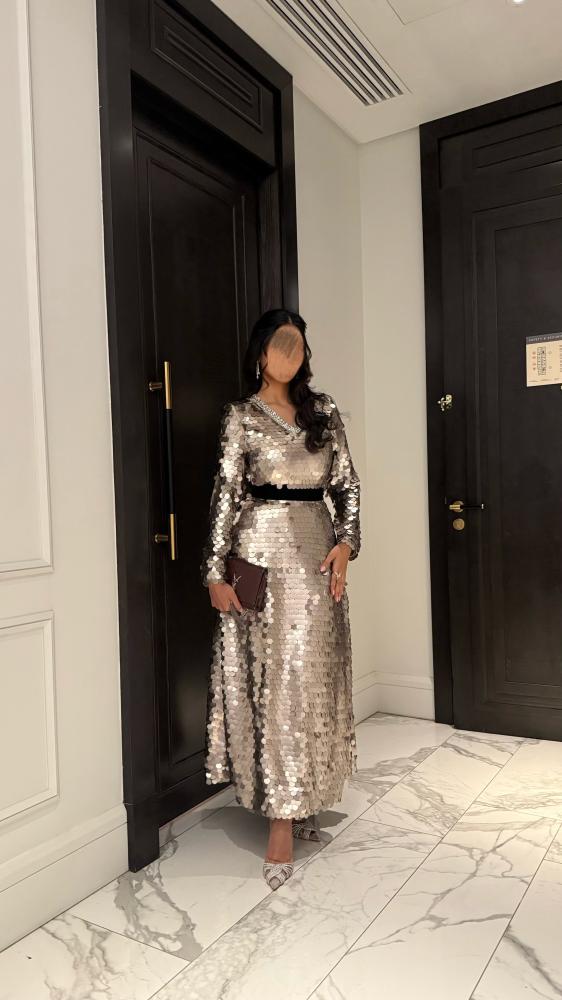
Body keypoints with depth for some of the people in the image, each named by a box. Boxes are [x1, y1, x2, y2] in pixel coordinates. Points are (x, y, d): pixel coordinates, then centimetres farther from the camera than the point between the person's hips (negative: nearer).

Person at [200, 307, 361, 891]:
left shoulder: (323, 410, 11)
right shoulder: (240, 416, 1)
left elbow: (346, 483, 11)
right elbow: (225, 494, -4)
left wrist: (345, 542, -3)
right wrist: (215, 573, -9)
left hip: (317, 552, 4)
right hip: (264, 554, -4)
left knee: (314, 677, 9)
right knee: (273, 680, -2)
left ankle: (298, 804, 25)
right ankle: (281, 824, 6)